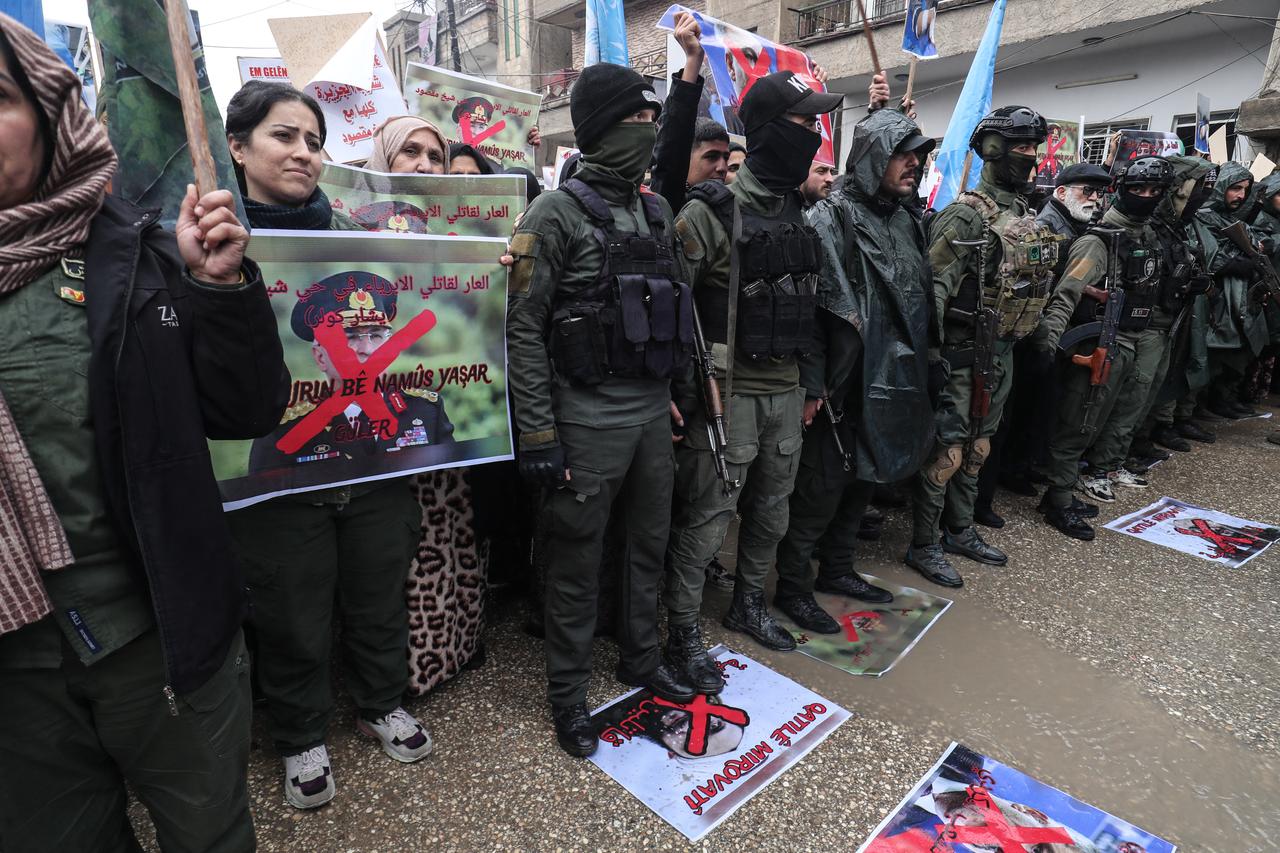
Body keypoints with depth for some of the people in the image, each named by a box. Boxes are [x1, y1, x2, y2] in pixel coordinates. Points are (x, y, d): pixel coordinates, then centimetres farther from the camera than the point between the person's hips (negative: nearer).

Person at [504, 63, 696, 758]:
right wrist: (537, 434, -16)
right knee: (577, 563, 7)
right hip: (586, 423, -6)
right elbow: (522, 328, -13)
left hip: (651, 415, 7)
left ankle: (641, 659, 41)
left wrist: (669, 394, 16)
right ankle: (568, 694, 28)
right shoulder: (556, 213, -9)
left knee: (648, 545, 18)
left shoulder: (655, 208, 12)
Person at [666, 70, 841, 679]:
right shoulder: (711, 212, -12)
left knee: (771, 510, 18)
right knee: (705, 519, 2)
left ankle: (748, 605, 39)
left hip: (786, 390, 8)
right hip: (728, 394, -7)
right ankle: (682, 633, 20)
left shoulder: (798, 212, 11)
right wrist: (678, 388, -17)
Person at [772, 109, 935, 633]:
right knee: (821, 486, -1)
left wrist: (916, 370, 17)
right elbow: (810, 305, -18)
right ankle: (792, 586, 15)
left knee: (864, 478, 17)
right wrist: (812, 384, -21)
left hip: (891, 381, 8)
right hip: (842, 383, -8)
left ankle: (837, 569, 34)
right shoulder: (831, 218, -11)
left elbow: (920, 300, 20)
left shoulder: (904, 222, 14)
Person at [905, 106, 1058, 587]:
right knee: (947, 452, -5)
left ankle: (960, 532, 30)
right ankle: (923, 546, 9)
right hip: (964, 353, -9)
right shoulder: (967, 215, -13)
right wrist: (931, 352, -23)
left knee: (978, 448, 16)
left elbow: (1032, 286, 21)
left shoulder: (1026, 218, 14)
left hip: (1002, 353, 9)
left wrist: (1019, 341, 20)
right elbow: (933, 286, -19)